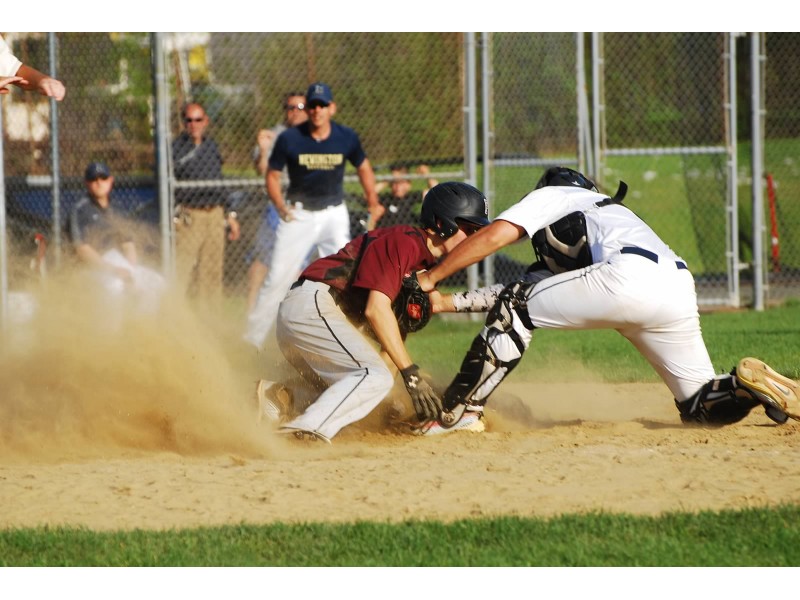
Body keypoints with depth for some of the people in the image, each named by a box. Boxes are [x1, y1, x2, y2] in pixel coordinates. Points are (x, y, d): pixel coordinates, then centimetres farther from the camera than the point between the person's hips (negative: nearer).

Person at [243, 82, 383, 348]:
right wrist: (281, 206, -16)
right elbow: (272, 175, -2)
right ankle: (251, 342, 7)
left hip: (333, 214, 1)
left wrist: (373, 201, 4)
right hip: (298, 215, -1)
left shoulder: (346, 138, -7)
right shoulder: (289, 139, -13)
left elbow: (363, 167, 12)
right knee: (276, 280, -2)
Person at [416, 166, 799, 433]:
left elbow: (496, 235, 8)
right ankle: (750, 385, -11)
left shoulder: (552, 195, 24)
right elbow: (528, 289, 40)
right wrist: (449, 302, 37)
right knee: (700, 406, 16)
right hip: (679, 293, 8)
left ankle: (456, 413, 0)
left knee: (514, 310, 6)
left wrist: (432, 278, 14)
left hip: (630, 277, -8)